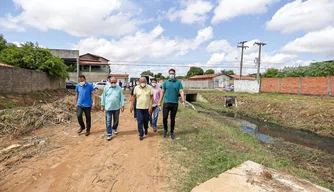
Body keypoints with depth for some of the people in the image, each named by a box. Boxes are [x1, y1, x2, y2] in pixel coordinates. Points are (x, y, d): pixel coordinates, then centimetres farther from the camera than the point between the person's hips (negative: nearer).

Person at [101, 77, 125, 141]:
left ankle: (114, 129, 42)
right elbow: (103, 97, 3)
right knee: (108, 122, -1)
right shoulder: (106, 88, -1)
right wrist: (102, 105, 3)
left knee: (116, 120, 17)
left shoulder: (119, 88, -1)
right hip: (108, 108, -1)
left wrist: (122, 105, -3)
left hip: (116, 108, 1)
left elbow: (122, 97, 0)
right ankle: (109, 134, 5)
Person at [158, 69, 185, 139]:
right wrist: (160, 102, 6)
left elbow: (181, 92, -5)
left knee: (172, 119, 8)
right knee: (165, 118, -4)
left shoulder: (178, 82, 2)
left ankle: (172, 132, 23)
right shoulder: (165, 82, 6)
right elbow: (162, 92, 9)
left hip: (175, 103, 0)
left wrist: (183, 101, -17)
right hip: (166, 103, 0)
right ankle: (165, 130, 21)